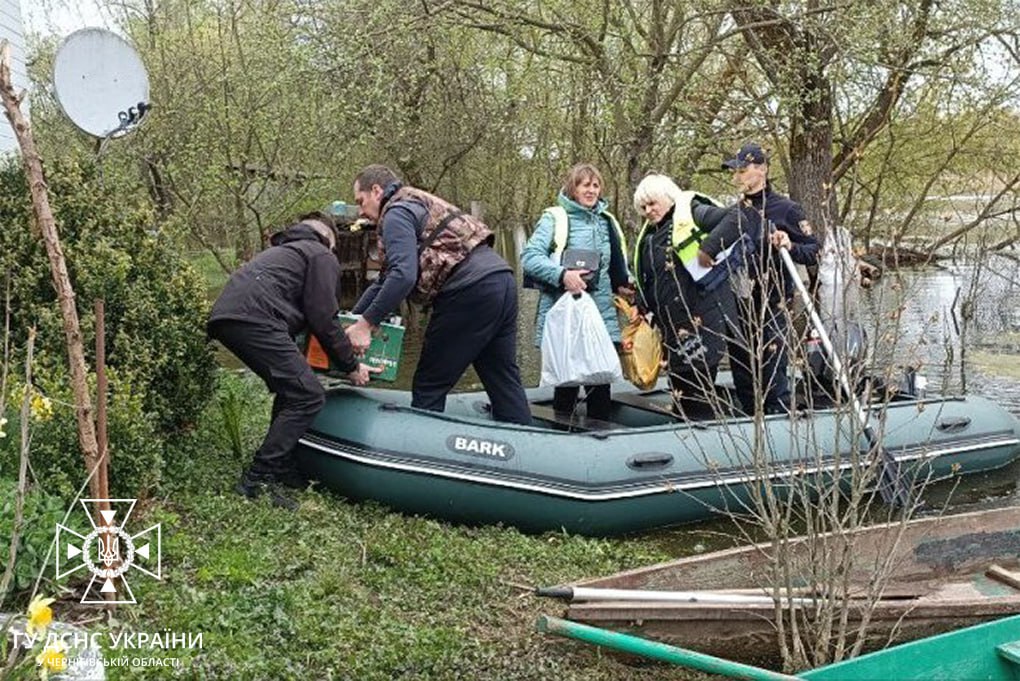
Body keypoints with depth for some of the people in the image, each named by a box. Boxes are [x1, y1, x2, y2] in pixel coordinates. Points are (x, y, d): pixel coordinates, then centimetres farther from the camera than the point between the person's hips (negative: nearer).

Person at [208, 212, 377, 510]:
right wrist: (351, 366, 11)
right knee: (308, 396, -9)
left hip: (224, 317, 10)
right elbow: (324, 320, 2)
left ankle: (281, 467, 21)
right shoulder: (322, 256, 10)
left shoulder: (285, 250, 37)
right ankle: (258, 479, -12)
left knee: (291, 390, 22)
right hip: (254, 319, -10)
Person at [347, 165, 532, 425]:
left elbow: (403, 276, -18)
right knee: (505, 384, 12)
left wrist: (365, 323, -14)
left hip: (470, 293, -10)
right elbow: (385, 280, 29)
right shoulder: (418, 203, 29)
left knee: (428, 387, 2)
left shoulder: (397, 213, -1)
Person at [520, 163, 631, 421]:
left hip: (602, 315, 5)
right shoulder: (555, 218, -1)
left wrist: (623, 284, 7)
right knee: (567, 381, 1)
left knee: (601, 381, 5)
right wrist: (562, 275, -25)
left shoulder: (607, 221, 17)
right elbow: (529, 256, -11)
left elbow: (616, 264, 28)